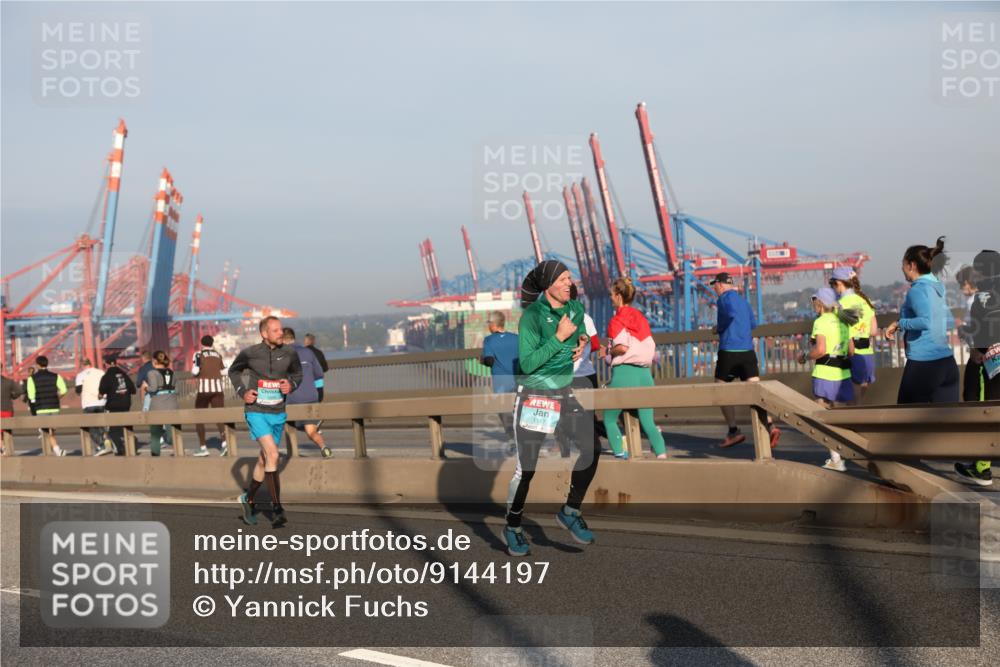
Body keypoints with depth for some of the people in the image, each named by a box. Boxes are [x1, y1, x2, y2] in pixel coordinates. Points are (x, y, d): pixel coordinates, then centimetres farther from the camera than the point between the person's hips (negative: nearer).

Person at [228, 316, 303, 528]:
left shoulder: (289, 354, -3)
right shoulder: (249, 353, -9)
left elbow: (297, 373, 15)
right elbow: (233, 371, 11)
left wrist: (291, 385, -6)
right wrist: (242, 392, -3)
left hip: (278, 414, 4)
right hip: (256, 412, -4)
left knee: (264, 460, 15)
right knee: (272, 455, -21)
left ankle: (248, 498, 39)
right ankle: (278, 510, -19)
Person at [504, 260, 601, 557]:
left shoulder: (576, 307, 0)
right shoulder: (532, 315, -18)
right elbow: (527, 364, -22)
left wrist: (583, 343, -4)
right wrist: (560, 338, -25)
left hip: (568, 392, 5)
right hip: (534, 394, -5)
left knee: (591, 450, -9)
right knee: (526, 466, -1)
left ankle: (570, 512, 10)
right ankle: (512, 528, 17)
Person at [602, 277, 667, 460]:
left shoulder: (618, 319, -5)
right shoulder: (641, 318, 14)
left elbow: (621, 347, -18)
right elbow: (652, 350, 11)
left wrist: (608, 352, 0)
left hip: (624, 372, -6)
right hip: (645, 373, 6)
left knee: (609, 419, 8)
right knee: (647, 422, 7)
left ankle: (620, 454, -2)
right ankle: (662, 454, -8)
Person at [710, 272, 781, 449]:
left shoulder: (725, 298, -6)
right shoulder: (743, 300, 18)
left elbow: (732, 313, -27)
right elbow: (753, 324, 30)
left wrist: (719, 327, -11)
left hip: (729, 350, -6)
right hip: (747, 350, 6)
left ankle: (733, 431, 9)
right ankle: (770, 426, -23)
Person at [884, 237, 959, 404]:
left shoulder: (917, 290, -11)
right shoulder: (939, 287, 13)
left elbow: (925, 322, -27)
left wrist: (898, 324, -14)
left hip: (923, 362, -7)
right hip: (947, 361, 7)